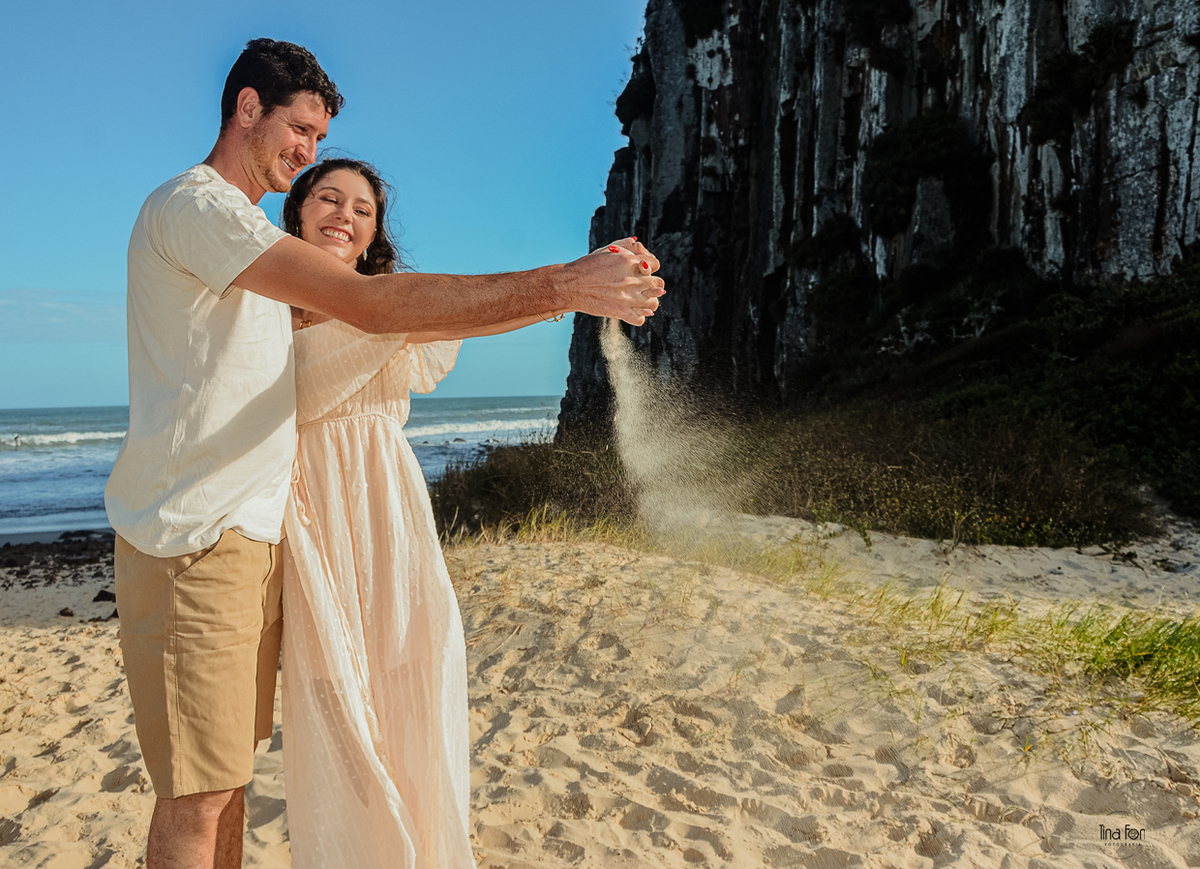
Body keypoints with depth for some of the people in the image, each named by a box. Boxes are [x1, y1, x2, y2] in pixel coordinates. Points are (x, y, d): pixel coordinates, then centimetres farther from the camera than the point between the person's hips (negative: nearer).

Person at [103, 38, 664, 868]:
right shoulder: (193, 204, -13)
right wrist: (561, 284, -26)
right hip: (193, 537, -10)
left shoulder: (245, 230, 21)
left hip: (254, 528, 10)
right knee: (199, 793, -3)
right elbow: (368, 302, -25)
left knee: (230, 765, 15)